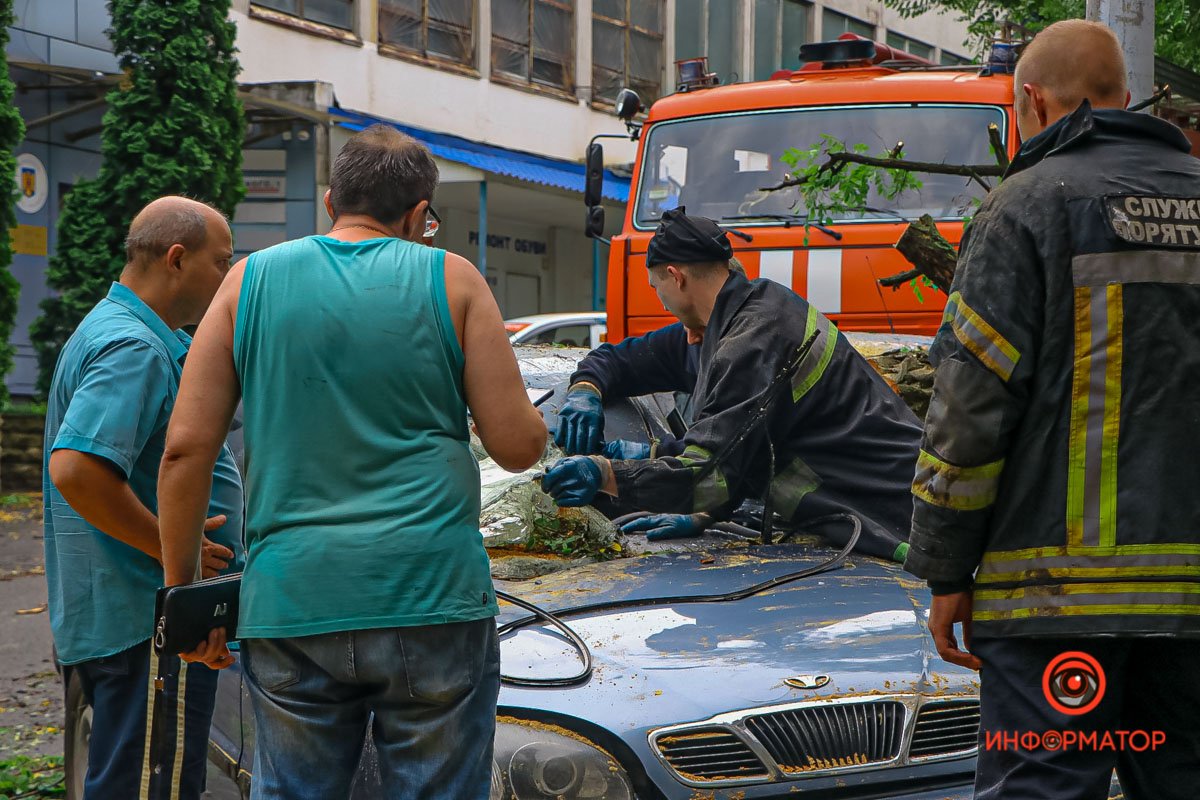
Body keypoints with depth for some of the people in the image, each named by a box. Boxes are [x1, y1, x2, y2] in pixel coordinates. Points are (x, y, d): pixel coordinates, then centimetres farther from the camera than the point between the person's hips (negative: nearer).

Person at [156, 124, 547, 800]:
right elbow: (519, 445, 1)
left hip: (291, 602, 2)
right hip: (433, 597, -2)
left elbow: (186, 450, 4)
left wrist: (183, 592, 11)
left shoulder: (252, 280, 9)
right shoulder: (451, 280, 3)